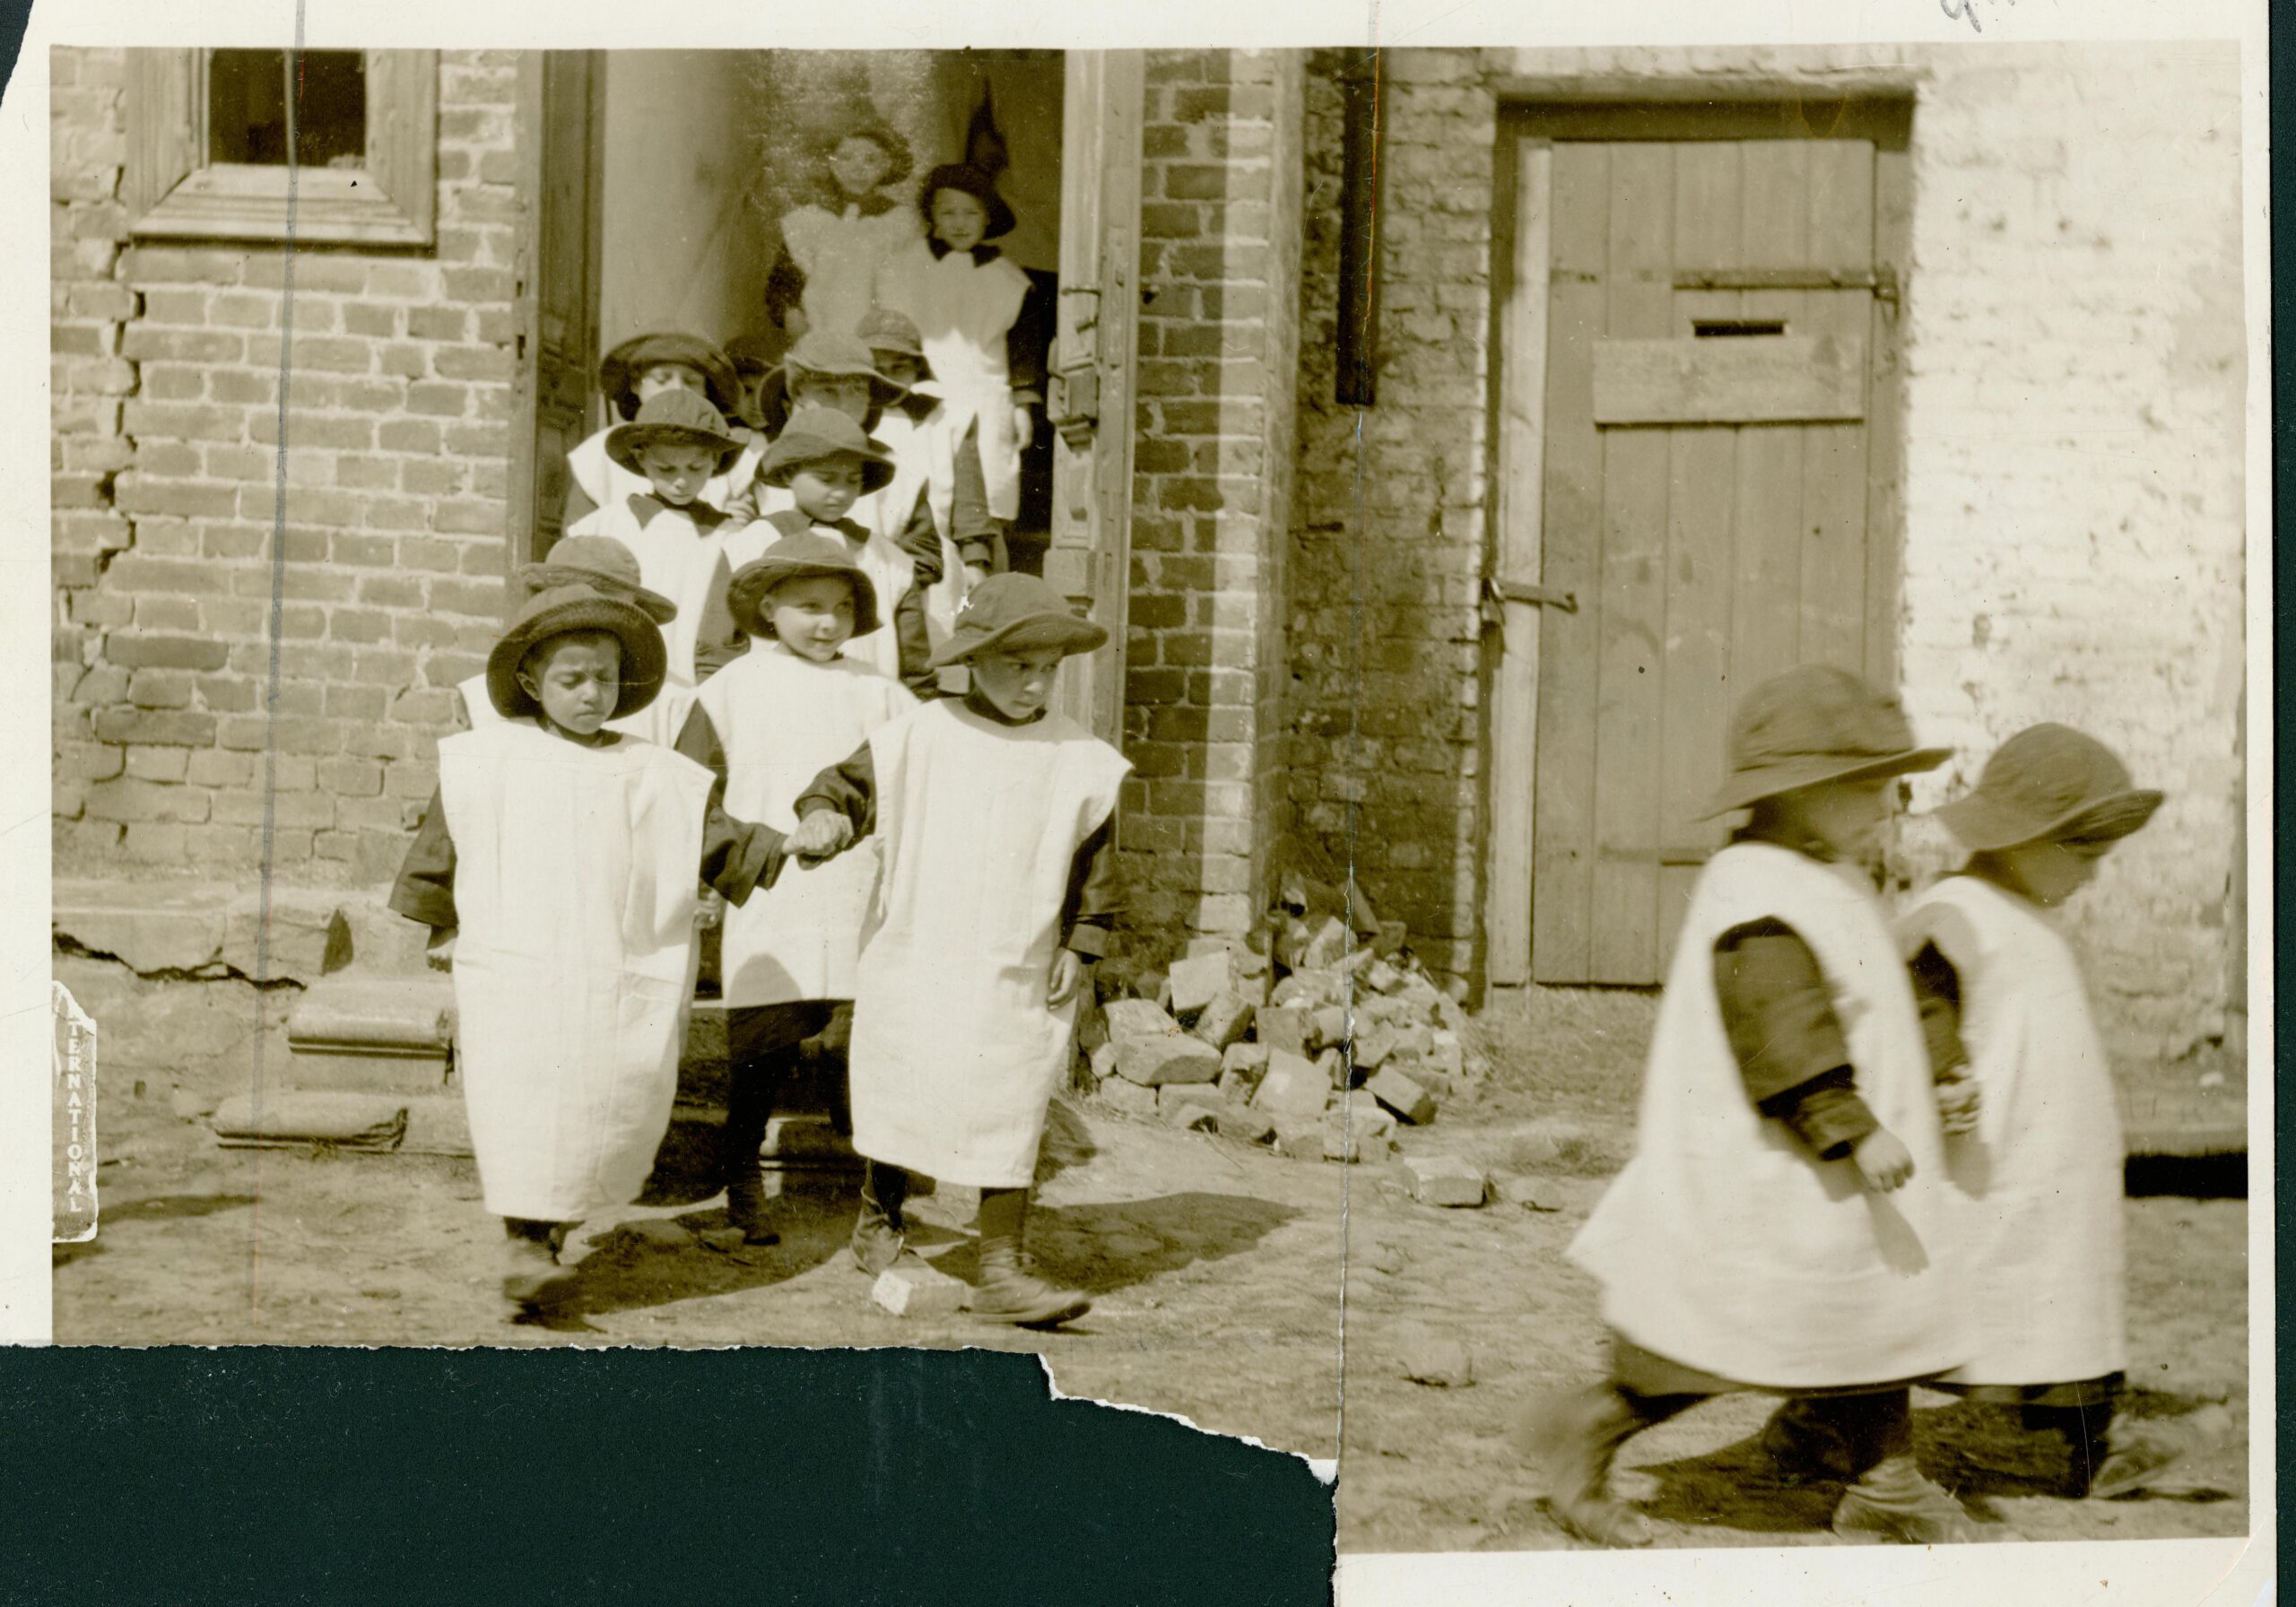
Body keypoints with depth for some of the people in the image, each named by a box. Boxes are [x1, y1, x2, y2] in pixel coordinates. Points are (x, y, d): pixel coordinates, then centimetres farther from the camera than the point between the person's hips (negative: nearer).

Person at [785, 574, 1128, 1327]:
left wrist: (1081, 947, 3)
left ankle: (1002, 1269, 2)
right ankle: (878, 1221, 37)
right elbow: (853, 783, 3)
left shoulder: (1082, 760, 2)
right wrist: (825, 817, -19)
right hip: (912, 964, 0)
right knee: (899, 1101, 12)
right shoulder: (918, 737, -2)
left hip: (1017, 980, 0)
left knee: (1010, 1122, -3)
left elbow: (1096, 864, 8)